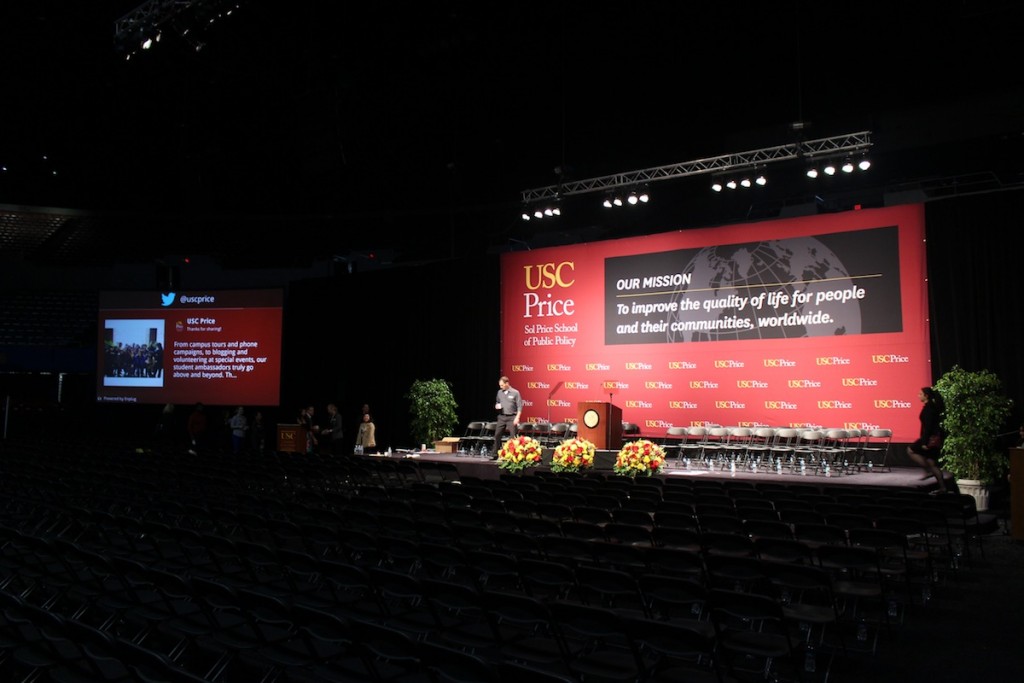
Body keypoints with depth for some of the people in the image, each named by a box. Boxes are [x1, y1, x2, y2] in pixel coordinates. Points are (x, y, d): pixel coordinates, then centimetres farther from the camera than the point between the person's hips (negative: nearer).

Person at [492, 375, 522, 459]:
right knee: (497, 435, 3)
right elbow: (497, 402, 23)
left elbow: (519, 406, -6)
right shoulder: (500, 392, 9)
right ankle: (495, 454, 11)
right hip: (501, 417, 5)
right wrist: (497, 406, -1)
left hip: (511, 417, -4)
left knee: (513, 436, -4)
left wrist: (517, 417, -14)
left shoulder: (515, 392, -5)